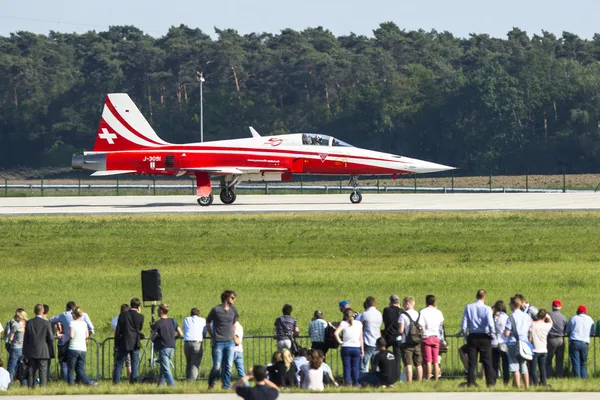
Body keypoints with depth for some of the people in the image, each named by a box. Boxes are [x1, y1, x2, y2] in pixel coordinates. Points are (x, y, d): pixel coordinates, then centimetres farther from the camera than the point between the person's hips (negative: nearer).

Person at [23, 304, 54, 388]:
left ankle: (30, 387, 5)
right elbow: (51, 339, -8)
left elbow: (25, 339, 4)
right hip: (42, 353, -3)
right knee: (43, 372, 0)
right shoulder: (47, 323, -8)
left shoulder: (29, 323, 1)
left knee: (31, 373, 7)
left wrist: (24, 353, 9)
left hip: (31, 353, 3)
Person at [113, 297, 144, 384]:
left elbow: (118, 330, -5)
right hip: (135, 344, 0)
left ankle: (116, 381, 3)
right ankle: (134, 380, 3)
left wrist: (116, 343, 4)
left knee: (119, 364, 7)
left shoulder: (123, 315, -6)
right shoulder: (140, 317, -6)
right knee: (135, 364, 8)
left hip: (124, 343, 0)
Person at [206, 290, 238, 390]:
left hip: (230, 343, 4)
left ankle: (226, 387, 6)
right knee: (217, 366, -3)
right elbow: (208, 322, 8)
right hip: (218, 343, -4)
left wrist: (233, 335, 13)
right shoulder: (216, 310, -4)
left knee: (228, 366, 0)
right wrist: (212, 336, 5)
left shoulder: (233, 310, 8)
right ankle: (211, 385, 17)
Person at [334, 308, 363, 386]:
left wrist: (339, 341, -6)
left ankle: (347, 382, 3)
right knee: (355, 367, 8)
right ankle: (355, 382, 7)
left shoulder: (343, 323, -5)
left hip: (346, 348, -1)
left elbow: (336, 333, -20)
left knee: (347, 367, 4)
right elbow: (361, 338, 3)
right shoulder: (359, 323, 1)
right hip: (356, 348, 1)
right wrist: (362, 349, 8)